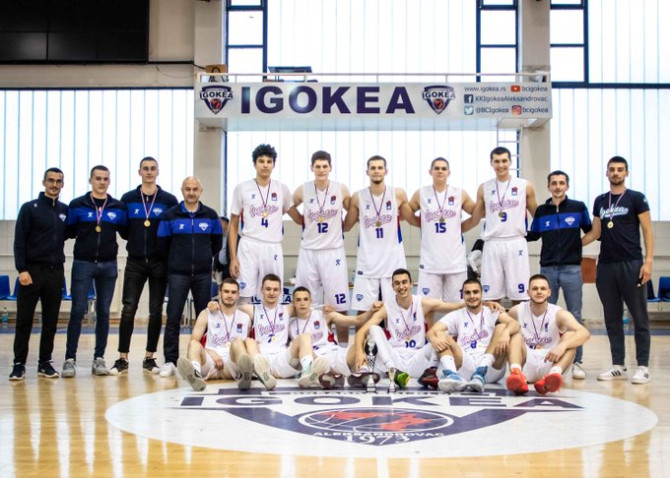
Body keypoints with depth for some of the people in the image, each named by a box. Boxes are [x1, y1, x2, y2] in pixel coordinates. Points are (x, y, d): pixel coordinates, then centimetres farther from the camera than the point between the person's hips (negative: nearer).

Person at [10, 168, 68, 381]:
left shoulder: (65, 210, 10)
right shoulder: (30, 208, -1)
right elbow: (19, 241, -6)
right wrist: (22, 270, -13)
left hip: (55, 272, 4)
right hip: (32, 270, -4)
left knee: (51, 321, 6)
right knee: (24, 320, -1)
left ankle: (45, 362, 14)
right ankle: (19, 364, 5)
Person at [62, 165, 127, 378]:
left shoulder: (119, 207, 6)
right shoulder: (77, 205, 1)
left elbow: (126, 232, 11)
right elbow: (69, 232, 4)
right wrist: (82, 233, -4)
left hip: (108, 265, 2)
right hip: (83, 263, -2)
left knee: (104, 312, 6)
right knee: (78, 311, -4)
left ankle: (99, 358, 13)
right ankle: (70, 359, 2)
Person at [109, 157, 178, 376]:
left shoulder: (169, 200, 3)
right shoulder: (127, 199, 7)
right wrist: (135, 239, -1)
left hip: (159, 263, 0)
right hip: (135, 262, 0)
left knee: (156, 311, 4)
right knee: (128, 309, -4)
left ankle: (149, 358, 13)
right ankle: (122, 359, 0)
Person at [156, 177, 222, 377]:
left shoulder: (211, 216, 5)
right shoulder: (170, 215, 1)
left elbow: (216, 244, 14)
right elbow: (162, 245, 6)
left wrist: (204, 257, 12)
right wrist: (177, 259, 12)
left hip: (203, 274, 2)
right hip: (177, 274, -2)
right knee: (173, 318, -5)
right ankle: (170, 361, 0)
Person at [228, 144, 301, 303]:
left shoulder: (282, 189, 8)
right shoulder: (242, 189, 2)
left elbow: (298, 218, 14)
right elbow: (233, 226, 5)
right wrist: (233, 258, -3)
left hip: (273, 248, 2)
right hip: (248, 247, -2)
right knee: (244, 297, -4)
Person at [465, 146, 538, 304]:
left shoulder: (525, 186, 4)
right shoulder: (484, 188, 9)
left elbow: (537, 215, 11)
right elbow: (474, 219, 14)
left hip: (516, 243, -1)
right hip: (492, 245, 2)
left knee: (519, 296, 0)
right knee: (491, 297, 3)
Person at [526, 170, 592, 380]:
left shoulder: (578, 207, 3)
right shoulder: (541, 211, 9)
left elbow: (591, 231, 11)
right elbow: (532, 235, 15)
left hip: (572, 269, -2)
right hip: (547, 269, 2)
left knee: (575, 316, 2)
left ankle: (577, 362, 8)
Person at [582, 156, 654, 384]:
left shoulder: (636, 198, 1)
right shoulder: (600, 201, 13)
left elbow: (647, 230, -3)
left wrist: (648, 261, -12)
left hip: (631, 265, -5)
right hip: (606, 265, 5)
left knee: (639, 317, -2)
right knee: (612, 318, 8)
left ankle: (643, 366, 2)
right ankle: (618, 366, 14)